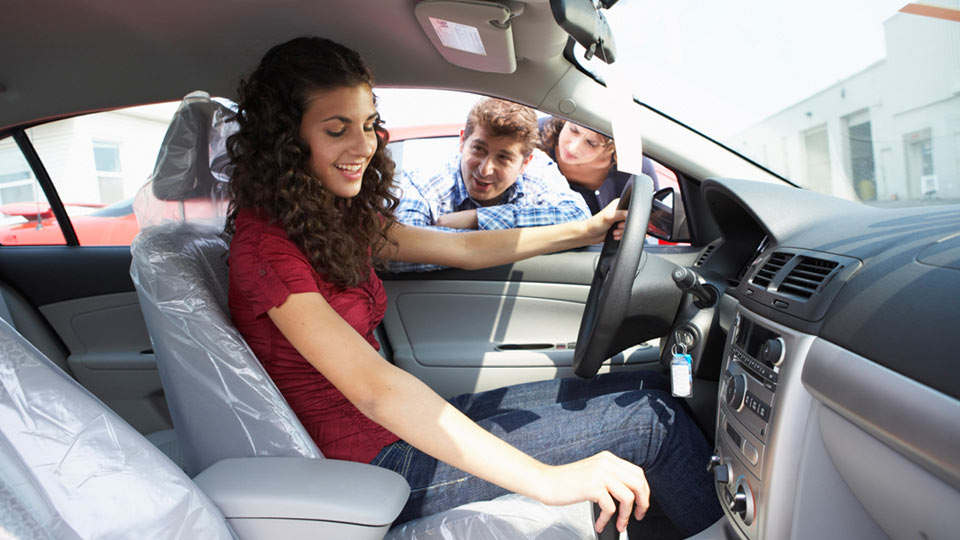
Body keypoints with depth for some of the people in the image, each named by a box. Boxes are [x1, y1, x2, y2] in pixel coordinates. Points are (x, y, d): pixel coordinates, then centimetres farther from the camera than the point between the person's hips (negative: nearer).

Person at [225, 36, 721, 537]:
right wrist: (546, 480, -35)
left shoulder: (343, 218, 6)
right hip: (374, 460, -8)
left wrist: (588, 229, 8)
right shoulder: (265, 247, -21)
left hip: (403, 421, 8)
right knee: (650, 420, -7)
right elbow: (374, 388, -32)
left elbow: (466, 249, 8)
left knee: (645, 388, 5)